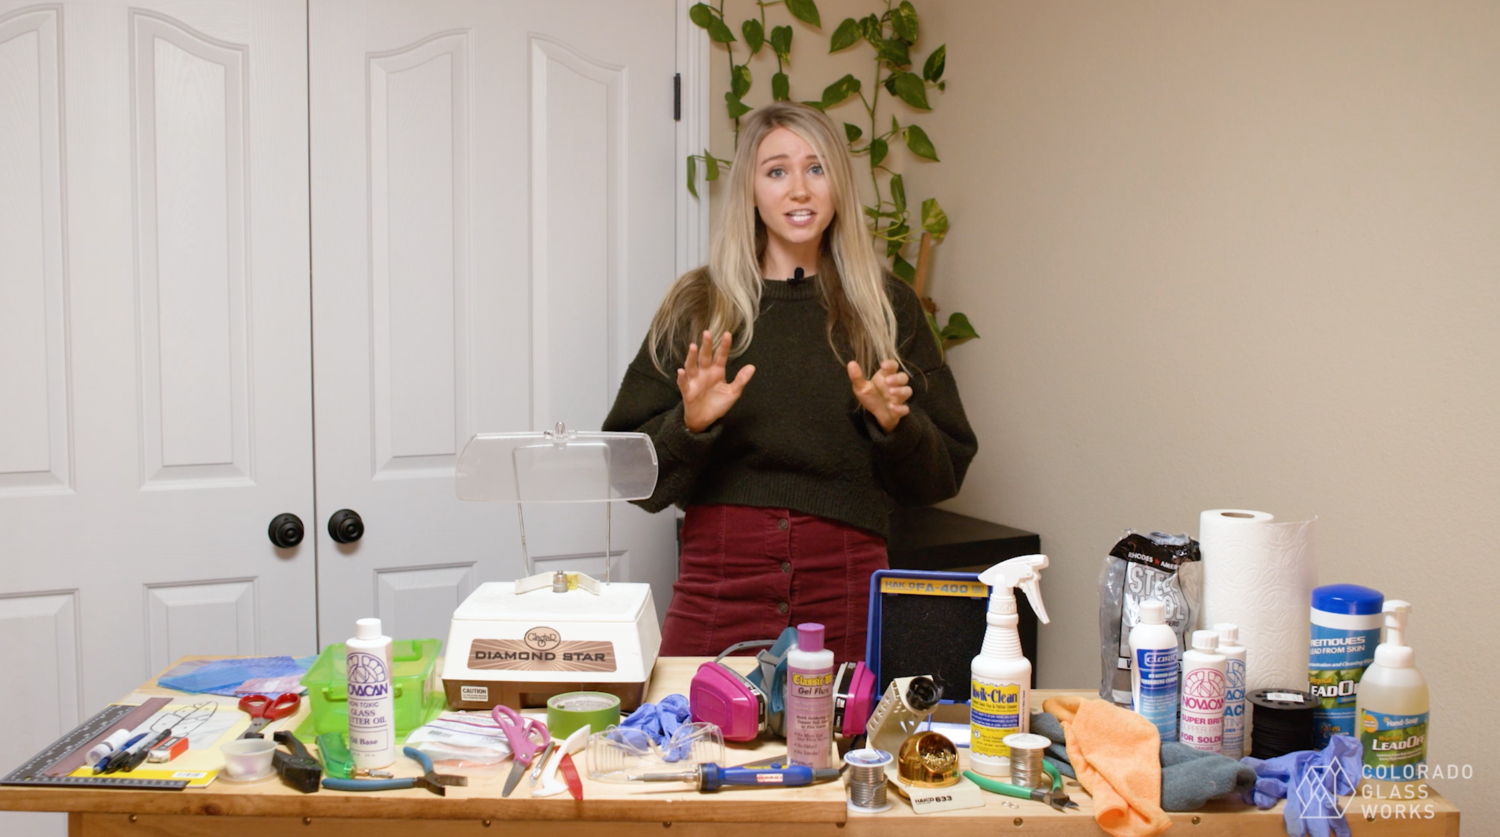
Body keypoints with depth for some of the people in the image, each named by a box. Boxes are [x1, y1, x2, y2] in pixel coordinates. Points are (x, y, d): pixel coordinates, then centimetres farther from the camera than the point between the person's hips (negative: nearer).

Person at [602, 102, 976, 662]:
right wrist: (689, 425, -13)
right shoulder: (697, 305, 6)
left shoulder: (886, 307, 8)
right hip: (718, 584, 0)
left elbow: (943, 475, 10)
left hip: (846, 585, 0)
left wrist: (895, 423, -8)